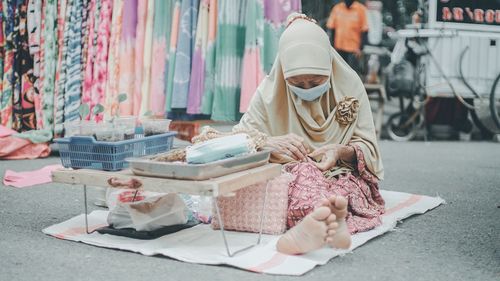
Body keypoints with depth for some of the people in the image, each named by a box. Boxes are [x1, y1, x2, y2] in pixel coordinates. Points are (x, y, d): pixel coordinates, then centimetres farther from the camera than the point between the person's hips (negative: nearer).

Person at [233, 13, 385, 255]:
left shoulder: (349, 86, 2)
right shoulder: (270, 90, 2)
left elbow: (368, 149, 2)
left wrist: (342, 151, -21)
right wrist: (270, 142, -26)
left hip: (341, 175, 1)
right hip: (286, 174, -1)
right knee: (304, 171, -37)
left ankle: (316, 223, -69)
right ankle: (330, 221, -69)